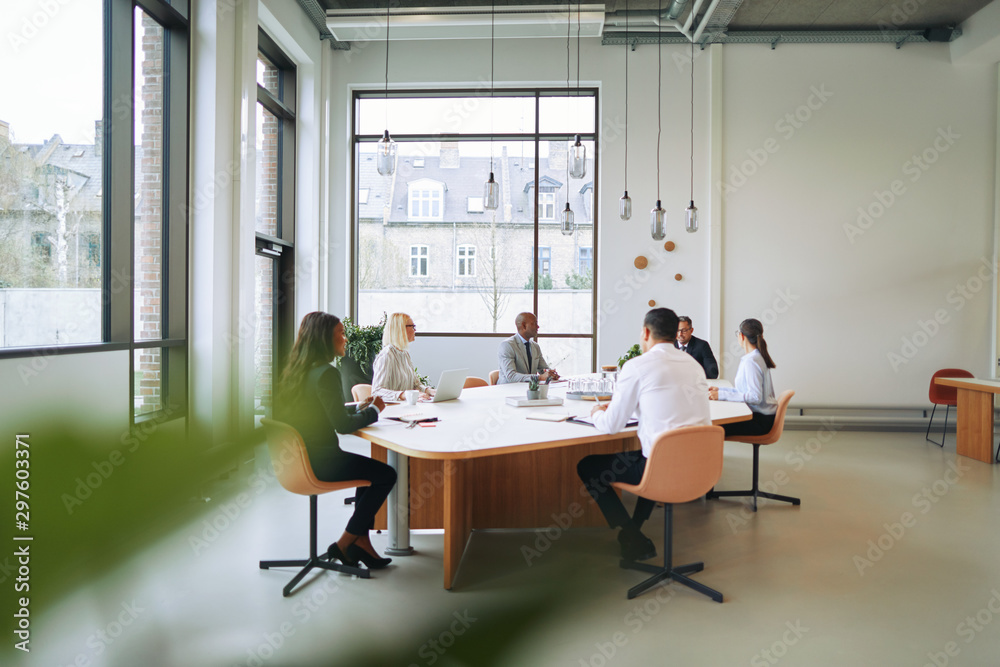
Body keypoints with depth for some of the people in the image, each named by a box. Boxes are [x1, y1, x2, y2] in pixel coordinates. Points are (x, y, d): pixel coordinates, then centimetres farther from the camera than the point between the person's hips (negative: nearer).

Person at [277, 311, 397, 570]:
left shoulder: (298, 370, 9)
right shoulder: (326, 373, -20)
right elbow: (342, 424, -21)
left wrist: (360, 407, 11)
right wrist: (372, 410, -4)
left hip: (300, 456, 10)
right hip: (316, 461, -10)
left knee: (371, 469, 21)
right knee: (386, 475, 0)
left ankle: (361, 542, 18)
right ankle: (343, 546, 9)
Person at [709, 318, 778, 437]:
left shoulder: (751, 361, -19)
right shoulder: (758, 357, 12)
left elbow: (755, 397, -25)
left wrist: (722, 395, -23)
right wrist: (720, 390, 8)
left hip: (761, 420, -10)